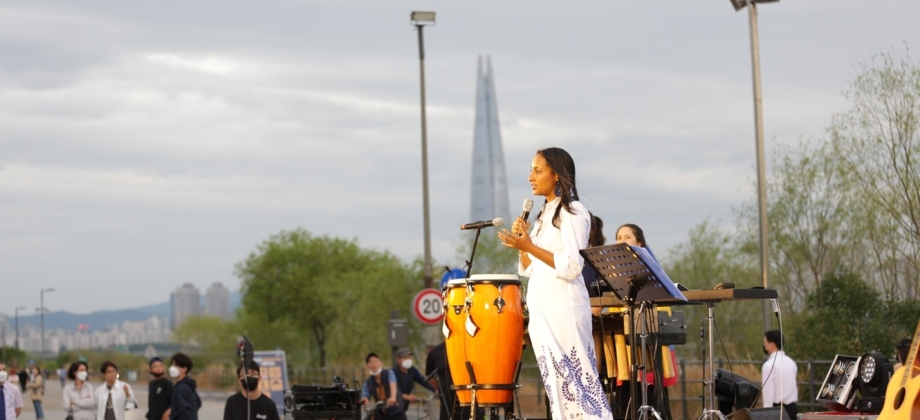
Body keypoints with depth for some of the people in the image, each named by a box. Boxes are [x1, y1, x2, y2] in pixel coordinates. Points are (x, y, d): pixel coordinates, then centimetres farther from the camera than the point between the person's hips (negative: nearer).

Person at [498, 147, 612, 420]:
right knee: (556, 381, 7)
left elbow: (572, 267, -17)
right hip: (541, 308, 9)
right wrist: (522, 240, 1)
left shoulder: (573, 212, -8)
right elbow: (528, 269, 17)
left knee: (576, 379, -9)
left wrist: (530, 247, -19)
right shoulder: (544, 214, 17)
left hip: (564, 308, -9)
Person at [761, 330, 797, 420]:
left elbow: (768, 393, -15)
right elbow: (795, 387, 14)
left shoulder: (769, 365, -12)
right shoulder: (791, 362, 12)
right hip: (792, 408, 7)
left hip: (777, 409, -7)